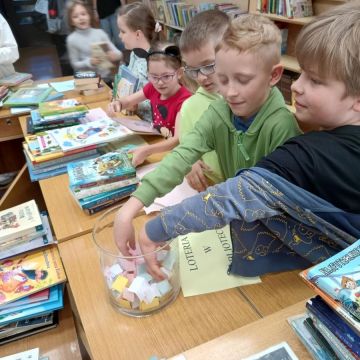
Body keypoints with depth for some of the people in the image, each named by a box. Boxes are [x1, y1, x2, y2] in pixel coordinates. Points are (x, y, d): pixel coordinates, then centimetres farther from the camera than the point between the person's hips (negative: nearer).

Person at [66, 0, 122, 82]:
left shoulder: (100, 32, 0)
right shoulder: (72, 39, -6)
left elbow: (118, 53, 0)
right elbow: (75, 65, -4)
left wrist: (114, 55, -23)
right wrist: (89, 62, -22)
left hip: (106, 77, 2)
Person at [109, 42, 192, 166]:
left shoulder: (184, 100, -23)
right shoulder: (152, 88, -3)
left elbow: (178, 139, -32)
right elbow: (128, 100, 12)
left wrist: (146, 150, -46)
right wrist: (117, 103, -13)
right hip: (155, 142, 6)